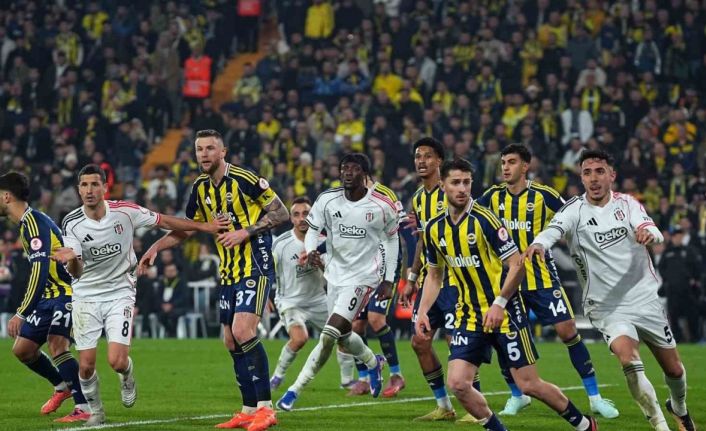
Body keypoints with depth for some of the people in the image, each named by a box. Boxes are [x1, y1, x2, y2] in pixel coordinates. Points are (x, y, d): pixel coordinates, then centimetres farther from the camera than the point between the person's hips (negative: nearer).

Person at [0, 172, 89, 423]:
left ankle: (85, 409, -26)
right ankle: (62, 386, 30)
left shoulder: (34, 223, -19)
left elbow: (40, 272, -28)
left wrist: (21, 314, -32)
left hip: (67, 292, -10)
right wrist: (25, 311, 24)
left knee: (56, 345, -26)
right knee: (22, 350, 10)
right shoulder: (26, 223, 12)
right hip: (50, 296, 10)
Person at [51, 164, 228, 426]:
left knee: (117, 361, -15)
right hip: (86, 295, 1)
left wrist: (204, 226, 4)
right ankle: (95, 410, 24)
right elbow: (76, 272, -14)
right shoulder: (71, 223, -10)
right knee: (86, 365, -4)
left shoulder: (124, 211, -10)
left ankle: (127, 377, 24)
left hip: (119, 293, -1)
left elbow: (164, 221, 3)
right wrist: (71, 260, -38)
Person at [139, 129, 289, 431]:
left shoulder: (244, 179, -13)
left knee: (243, 331, -21)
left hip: (255, 267, -8)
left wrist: (245, 232, -18)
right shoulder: (200, 188, 9)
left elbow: (281, 213, -11)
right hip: (228, 272, 8)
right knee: (231, 341, 6)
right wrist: (156, 247, 11)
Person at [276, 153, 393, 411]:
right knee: (343, 336, 15)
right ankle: (373, 362, 48)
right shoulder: (328, 200, -5)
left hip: (363, 276, -5)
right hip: (335, 274, 5)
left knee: (329, 335, -16)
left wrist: (389, 279, 4)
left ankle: (295, 390, -11)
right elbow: (312, 229, 4)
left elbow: (392, 239, 5)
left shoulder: (382, 206, -9)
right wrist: (311, 251, -19)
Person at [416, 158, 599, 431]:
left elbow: (517, 265, -14)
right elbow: (434, 275, 17)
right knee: (457, 383, -11)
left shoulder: (484, 220, -15)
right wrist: (422, 311, 4)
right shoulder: (434, 229, 3)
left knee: (529, 385, -3)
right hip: (469, 316, 5)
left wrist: (498, 304, -21)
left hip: (505, 313, -5)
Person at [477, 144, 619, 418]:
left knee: (567, 330, -9)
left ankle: (594, 397, -1)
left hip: (542, 277, -3)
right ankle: (518, 396, 20)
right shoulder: (494, 196, 2)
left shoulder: (543, 195, -7)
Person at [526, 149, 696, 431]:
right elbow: (554, 229, -30)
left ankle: (679, 408, 45)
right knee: (629, 360, -27)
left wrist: (649, 233, -44)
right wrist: (538, 243, -54)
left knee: (674, 369, 12)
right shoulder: (575, 210, -9)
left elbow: (654, 233, -18)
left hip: (645, 299, 3)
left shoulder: (626, 203, -1)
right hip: (607, 307, -3)